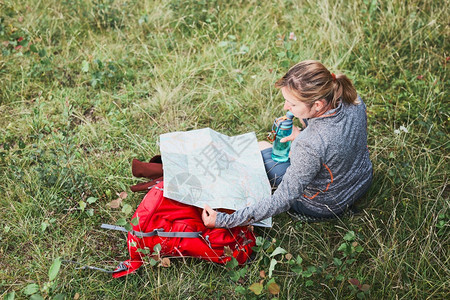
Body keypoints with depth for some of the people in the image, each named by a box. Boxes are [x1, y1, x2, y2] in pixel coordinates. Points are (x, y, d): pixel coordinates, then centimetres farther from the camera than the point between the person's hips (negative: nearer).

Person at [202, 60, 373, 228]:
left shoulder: (309, 146, -43)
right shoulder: (354, 100, -22)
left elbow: (283, 200, -34)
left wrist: (225, 221, -31)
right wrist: (302, 136, -3)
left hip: (324, 207, -6)